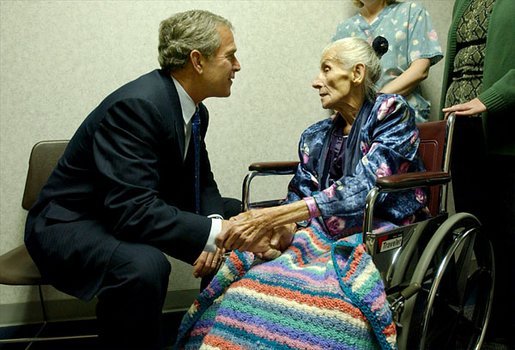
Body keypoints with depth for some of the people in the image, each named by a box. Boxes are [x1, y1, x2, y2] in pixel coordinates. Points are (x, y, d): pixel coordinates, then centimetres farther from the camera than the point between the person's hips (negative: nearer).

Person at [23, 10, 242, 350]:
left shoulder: (194, 110, -1)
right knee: (143, 266, -39)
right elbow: (133, 209, -35)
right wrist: (214, 232, -36)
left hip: (133, 212, 9)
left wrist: (216, 229, -14)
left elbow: (201, 183, 6)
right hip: (72, 225, -9)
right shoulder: (137, 105, -28)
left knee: (234, 214, 6)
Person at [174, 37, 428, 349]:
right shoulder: (315, 137, 15)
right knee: (245, 289, -25)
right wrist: (283, 229, -18)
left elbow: (362, 188, -16)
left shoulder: (392, 112, -2)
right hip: (324, 238, 4)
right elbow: (300, 196, 7)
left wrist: (273, 216, -24)